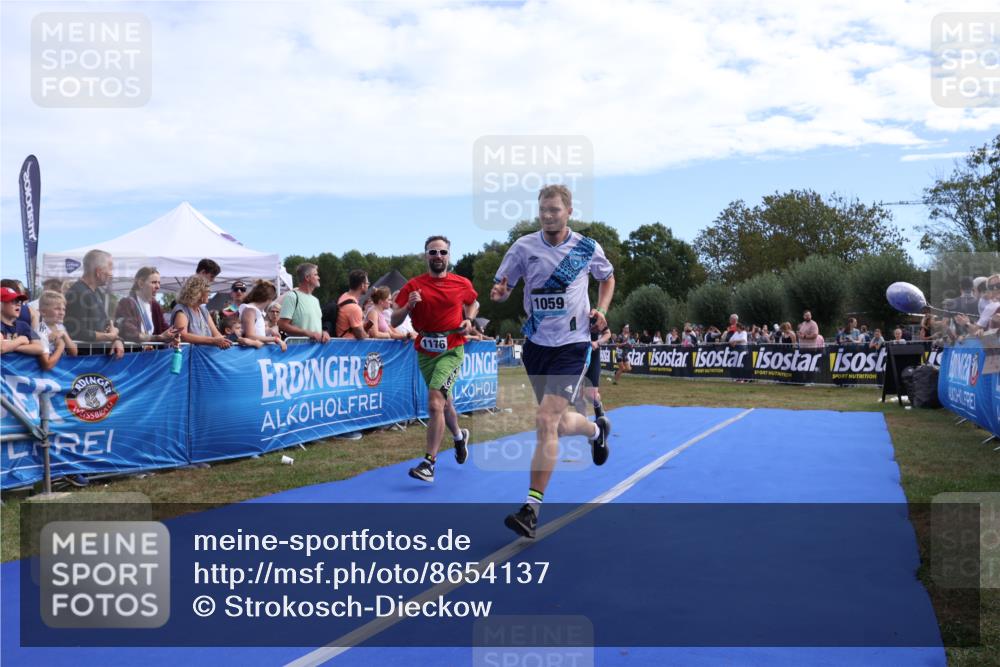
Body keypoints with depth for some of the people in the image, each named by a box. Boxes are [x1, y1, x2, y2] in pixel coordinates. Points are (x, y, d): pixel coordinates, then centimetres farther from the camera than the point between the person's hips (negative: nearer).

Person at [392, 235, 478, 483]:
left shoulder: (462, 284, 0)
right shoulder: (413, 286, -1)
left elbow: (473, 303, 22)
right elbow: (394, 321, -2)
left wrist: (468, 320, 2)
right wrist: (408, 306, -21)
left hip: (451, 350, -3)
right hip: (425, 351, 3)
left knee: (434, 403, -18)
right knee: (444, 402, 19)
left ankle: (429, 463, -15)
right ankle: (459, 437, 50)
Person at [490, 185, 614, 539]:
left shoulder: (588, 248, -3)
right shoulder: (524, 247, -2)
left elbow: (607, 278, 16)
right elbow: (501, 287, 2)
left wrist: (601, 309, -1)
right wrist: (498, 292, -22)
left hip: (572, 345, -3)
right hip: (536, 344, 3)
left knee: (546, 420, -16)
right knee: (559, 424, 15)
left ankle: (532, 508, -9)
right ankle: (597, 429, 52)